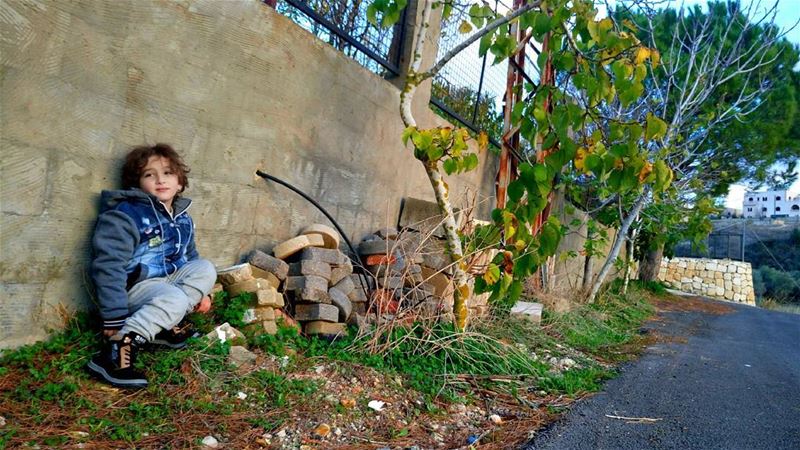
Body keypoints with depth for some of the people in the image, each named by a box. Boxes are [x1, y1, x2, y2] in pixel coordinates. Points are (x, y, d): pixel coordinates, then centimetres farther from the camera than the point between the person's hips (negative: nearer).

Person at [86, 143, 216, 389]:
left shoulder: (183, 219, 10)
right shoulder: (125, 216, -14)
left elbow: (190, 258, 24)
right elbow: (109, 267, -19)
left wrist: (200, 292, 14)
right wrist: (114, 320, -22)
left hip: (170, 281, 8)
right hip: (135, 287, -7)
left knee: (206, 268, -13)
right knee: (174, 299, -34)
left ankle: (168, 323, -14)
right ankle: (117, 347, -34)